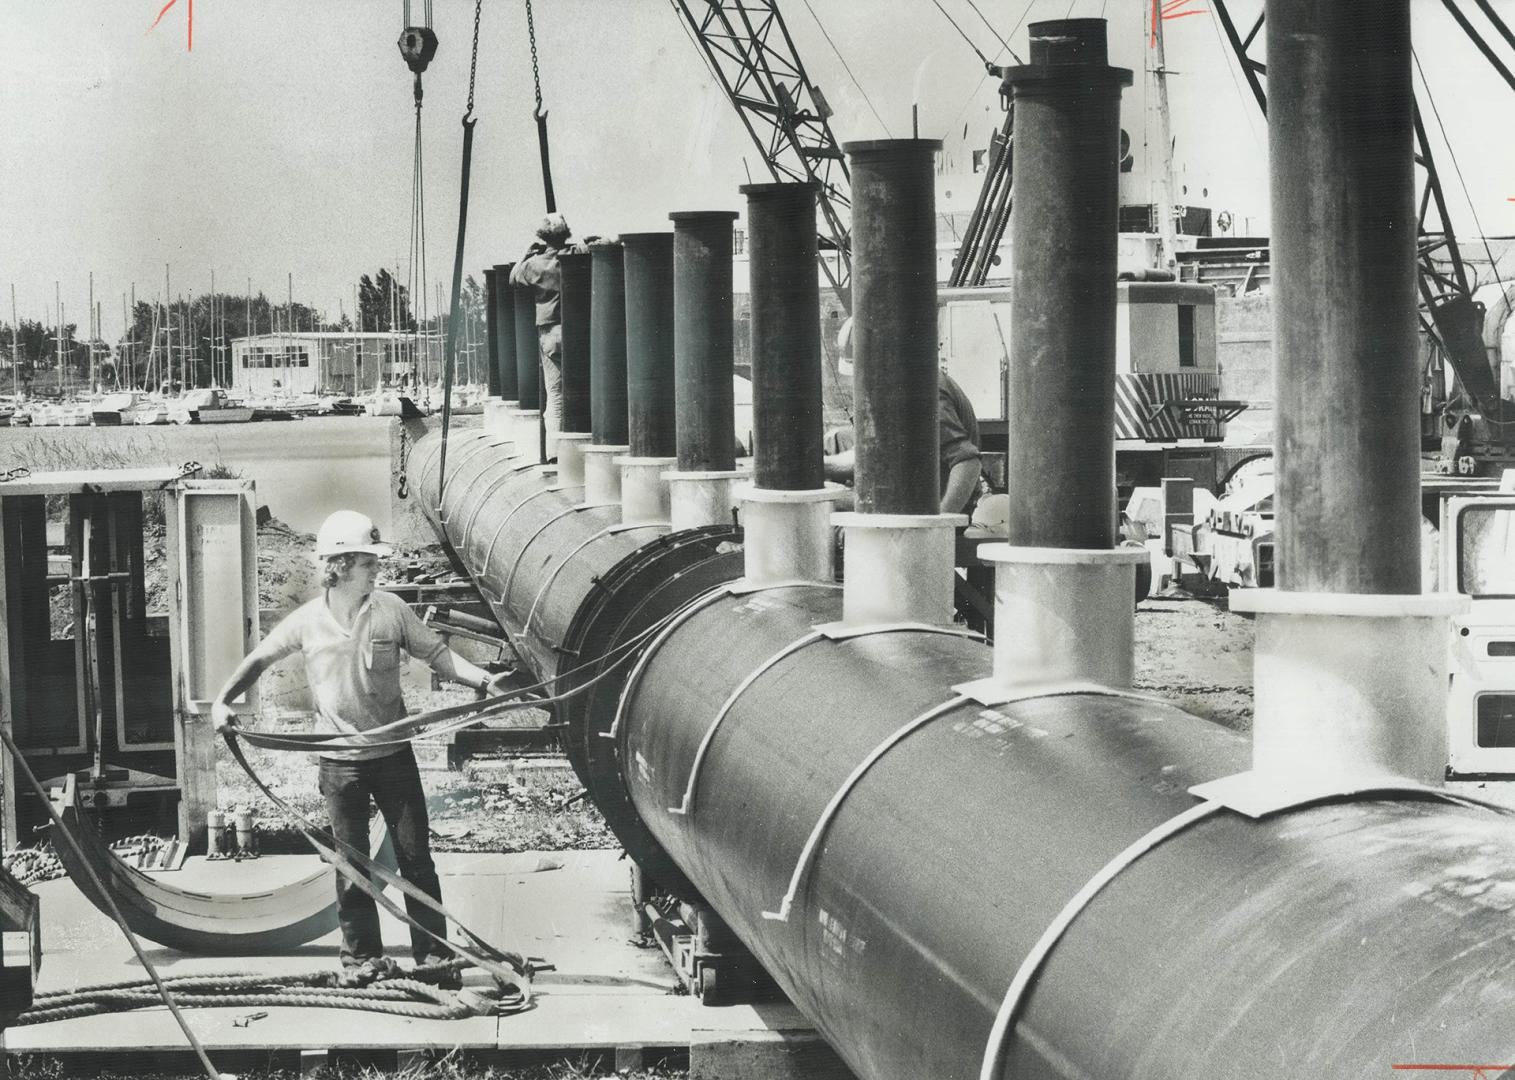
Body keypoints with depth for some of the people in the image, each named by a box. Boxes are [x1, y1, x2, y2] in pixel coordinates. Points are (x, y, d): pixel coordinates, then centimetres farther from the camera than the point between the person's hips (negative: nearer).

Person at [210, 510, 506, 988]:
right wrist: (224, 700, -6)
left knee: (415, 856, 2)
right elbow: (260, 659, 6)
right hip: (340, 762, 0)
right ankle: (362, 955, 19)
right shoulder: (307, 621, -5)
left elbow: (436, 652, -1)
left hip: (393, 755, 0)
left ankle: (434, 954, 9)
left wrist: (482, 680, -15)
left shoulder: (391, 609, -4)